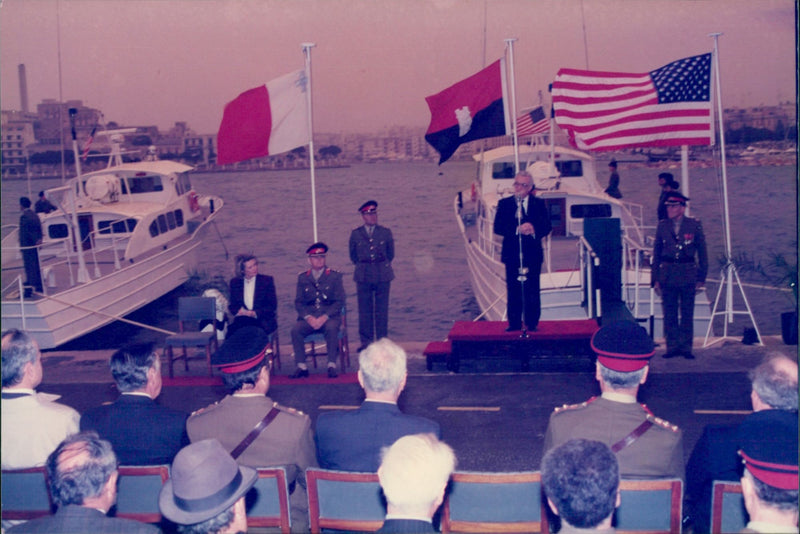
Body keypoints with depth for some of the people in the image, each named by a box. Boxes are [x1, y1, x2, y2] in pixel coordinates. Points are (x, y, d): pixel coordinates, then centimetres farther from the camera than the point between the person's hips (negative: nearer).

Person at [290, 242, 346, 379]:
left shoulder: (334, 276, 7)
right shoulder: (302, 278, 13)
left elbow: (339, 301, 0)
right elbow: (298, 302, 10)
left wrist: (324, 317, -14)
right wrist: (308, 317, -10)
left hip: (329, 317, -2)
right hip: (308, 317, 2)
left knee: (331, 328, -35)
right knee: (295, 330, -27)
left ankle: (332, 366, -28)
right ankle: (302, 367, -21)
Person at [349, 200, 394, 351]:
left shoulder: (385, 232, 6)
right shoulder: (355, 234, 5)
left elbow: (391, 254, 13)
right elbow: (353, 255, 14)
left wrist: (382, 266, 9)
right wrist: (362, 266, 9)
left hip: (383, 275, 0)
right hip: (363, 276, 0)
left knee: (382, 309, 2)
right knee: (364, 309, 2)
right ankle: (366, 342, 9)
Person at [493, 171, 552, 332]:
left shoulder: (539, 204, 8)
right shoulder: (504, 203, 6)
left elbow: (546, 227, 0)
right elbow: (498, 227, -6)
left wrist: (533, 229, -21)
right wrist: (517, 229, -20)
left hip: (532, 255, 0)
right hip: (512, 254, 0)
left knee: (532, 291, 1)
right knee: (513, 291, 3)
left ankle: (532, 323, 9)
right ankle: (514, 323, 11)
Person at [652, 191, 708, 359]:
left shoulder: (694, 225, 1)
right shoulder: (662, 226, 6)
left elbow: (702, 253, 5)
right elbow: (656, 254, 10)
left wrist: (701, 278, 1)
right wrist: (655, 278, 5)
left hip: (688, 275, -2)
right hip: (667, 275, 2)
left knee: (687, 314, 3)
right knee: (669, 314, 4)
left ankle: (686, 347, 10)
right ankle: (672, 346, 11)